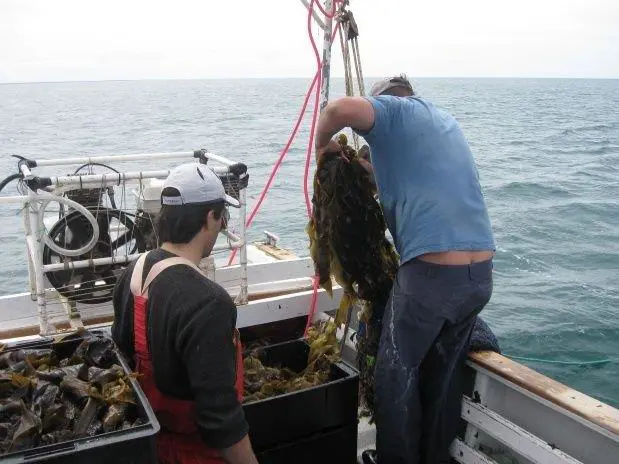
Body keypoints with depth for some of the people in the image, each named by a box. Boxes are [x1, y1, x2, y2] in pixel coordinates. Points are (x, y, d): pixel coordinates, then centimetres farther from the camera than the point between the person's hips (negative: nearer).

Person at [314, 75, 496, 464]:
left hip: (432, 273, -7)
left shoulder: (394, 110, 3)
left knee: (396, 374, 13)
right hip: (482, 274, 7)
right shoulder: (446, 121, 24)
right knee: (446, 373, 22)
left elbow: (340, 110, -19)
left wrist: (323, 144, -1)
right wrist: (371, 167, 34)